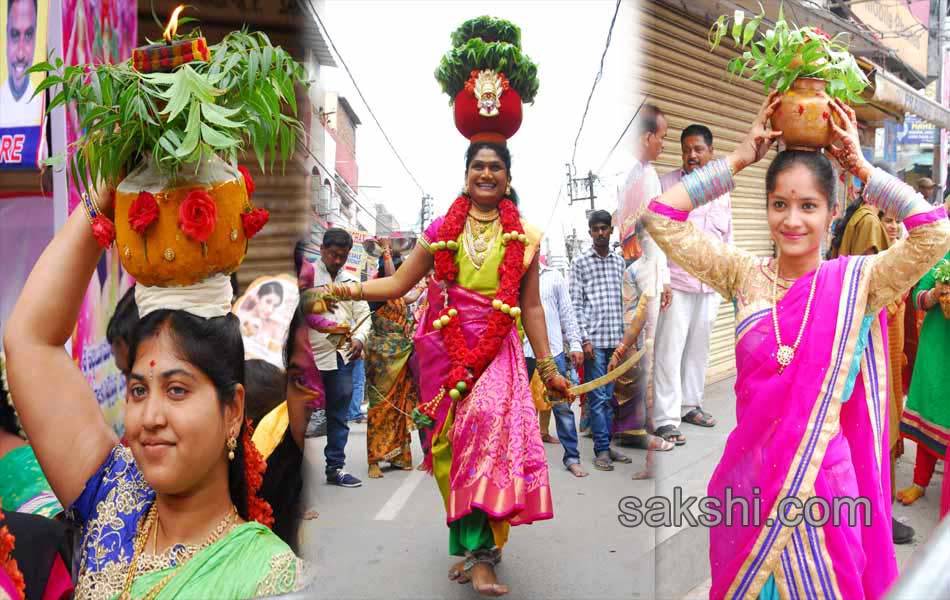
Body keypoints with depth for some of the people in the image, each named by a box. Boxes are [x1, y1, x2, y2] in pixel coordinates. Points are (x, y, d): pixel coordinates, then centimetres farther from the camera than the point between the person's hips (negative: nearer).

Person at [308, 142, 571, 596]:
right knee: (451, 443, 1)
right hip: (446, 349, 1)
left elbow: (531, 307, 11)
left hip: (497, 349, -1)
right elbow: (399, 283, 7)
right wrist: (353, 289, -8)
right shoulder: (442, 230, 10)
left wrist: (548, 367, 10)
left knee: (488, 422, -22)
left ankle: (478, 552, -15)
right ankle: (472, 547, 17)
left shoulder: (523, 238, 9)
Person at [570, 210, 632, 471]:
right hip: (594, 340, -4)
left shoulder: (619, 262, 13)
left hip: (616, 339, 4)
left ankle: (605, 445, 19)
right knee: (598, 397, 0)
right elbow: (575, 305, -4)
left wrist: (627, 337, 10)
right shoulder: (581, 263, 1)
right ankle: (602, 449, 8)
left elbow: (623, 302, 15)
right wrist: (584, 340, -11)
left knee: (609, 396, 10)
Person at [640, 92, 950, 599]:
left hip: (824, 475, -1)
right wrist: (741, 158, -7)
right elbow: (661, 219, -8)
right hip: (749, 472, 2)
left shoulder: (857, 281, -6)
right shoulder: (745, 276, -3)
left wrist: (859, 166, -11)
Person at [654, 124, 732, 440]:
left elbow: (728, 236, 19)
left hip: (710, 283, 6)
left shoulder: (721, 189, 12)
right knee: (669, 350, -5)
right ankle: (666, 419, 0)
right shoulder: (666, 184, -4)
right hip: (676, 280, -5)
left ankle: (690, 404, 28)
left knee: (698, 348, 13)